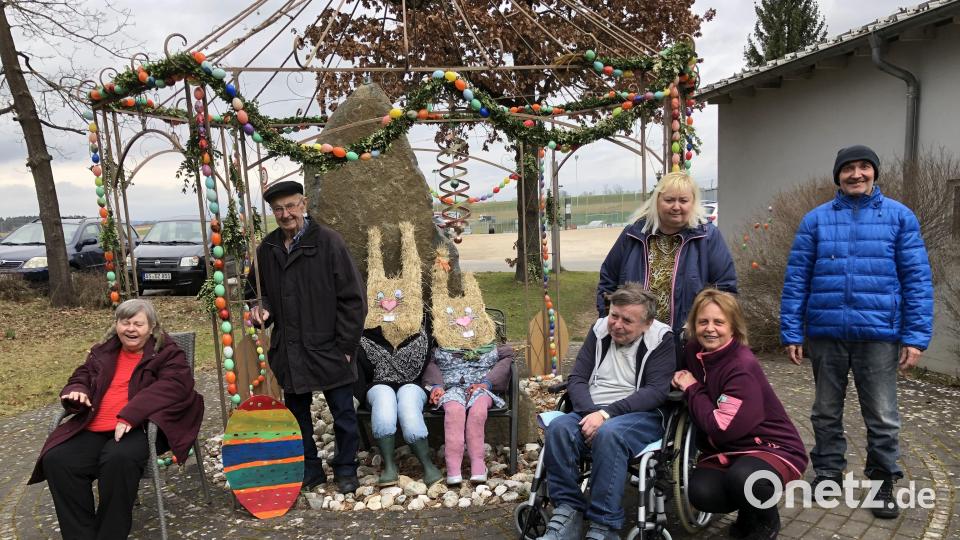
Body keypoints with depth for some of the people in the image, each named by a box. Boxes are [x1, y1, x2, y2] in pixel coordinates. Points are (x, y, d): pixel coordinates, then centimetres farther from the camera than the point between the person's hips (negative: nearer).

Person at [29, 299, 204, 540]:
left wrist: (131, 414, -26)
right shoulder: (102, 352, 20)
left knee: (118, 459, -35)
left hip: (140, 428, -6)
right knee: (56, 459, -18)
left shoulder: (167, 353, 2)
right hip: (93, 429, 6)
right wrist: (77, 392, 2)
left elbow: (174, 386, -14)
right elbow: (81, 378, 31)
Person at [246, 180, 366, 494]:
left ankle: (345, 468, 26)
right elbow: (257, 290, 21)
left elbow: (352, 298, -10)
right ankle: (309, 468, 34)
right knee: (297, 413, 17)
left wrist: (345, 345, -11)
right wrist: (260, 308, -3)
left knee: (343, 412, 8)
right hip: (288, 350, 5)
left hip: (328, 349, -5)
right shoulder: (266, 249, 4)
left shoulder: (328, 242, -11)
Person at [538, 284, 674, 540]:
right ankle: (567, 513, -18)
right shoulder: (600, 330, 9)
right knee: (559, 428, -29)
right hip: (592, 412, 4)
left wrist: (606, 413, -23)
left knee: (608, 433, -38)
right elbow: (576, 379, 5)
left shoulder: (661, 339, -2)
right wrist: (591, 413, -16)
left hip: (641, 416, -3)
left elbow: (657, 391, -13)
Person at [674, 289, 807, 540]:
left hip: (772, 447, -5)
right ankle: (747, 511, 13)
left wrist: (692, 389, -16)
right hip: (726, 449, 6)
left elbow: (721, 428, -28)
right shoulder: (694, 352, -3)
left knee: (742, 478, -37)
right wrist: (683, 382, -4)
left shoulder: (743, 367, -24)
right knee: (701, 493, -23)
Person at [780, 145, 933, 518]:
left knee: (882, 417, 8)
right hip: (826, 332, 1)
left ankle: (884, 482, 26)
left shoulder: (900, 216, 2)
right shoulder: (816, 219, 4)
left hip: (879, 333, -1)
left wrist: (915, 335, -7)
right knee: (826, 412, 14)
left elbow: (916, 278, 0)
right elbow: (796, 279, 2)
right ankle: (828, 472, 30)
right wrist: (791, 332, -2)